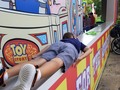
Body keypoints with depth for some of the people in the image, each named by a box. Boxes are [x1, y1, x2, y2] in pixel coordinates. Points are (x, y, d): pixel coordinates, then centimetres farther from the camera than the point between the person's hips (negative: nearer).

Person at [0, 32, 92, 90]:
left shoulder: (59, 41, 45)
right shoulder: (78, 42, 45)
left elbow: (49, 46, 28)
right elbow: (89, 50, 30)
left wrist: (37, 55, 22)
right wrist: (79, 58, 12)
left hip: (57, 44, 3)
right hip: (71, 48, -2)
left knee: (39, 61, -20)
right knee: (56, 62, -33)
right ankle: (35, 75, -68)